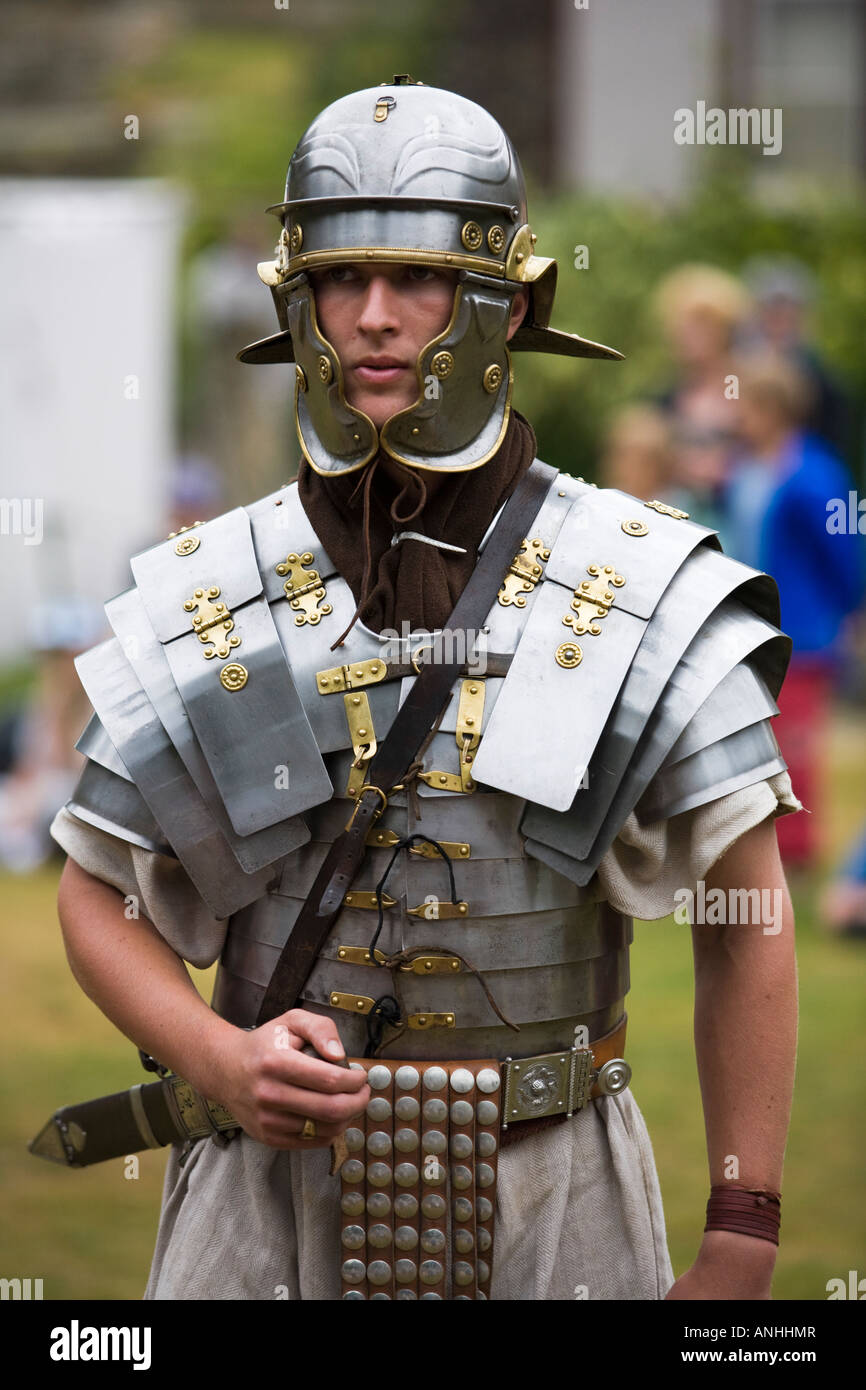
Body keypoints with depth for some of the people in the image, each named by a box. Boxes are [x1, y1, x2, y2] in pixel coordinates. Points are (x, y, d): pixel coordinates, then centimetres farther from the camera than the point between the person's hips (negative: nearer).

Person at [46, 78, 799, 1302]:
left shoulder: (644, 592, -5)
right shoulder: (200, 600, 0)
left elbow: (748, 924, -2)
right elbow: (97, 897, 9)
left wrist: (740, 1249, -5)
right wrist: (219, 1061, -12)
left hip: (549, 1209, -1)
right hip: (275, 1190, 1)